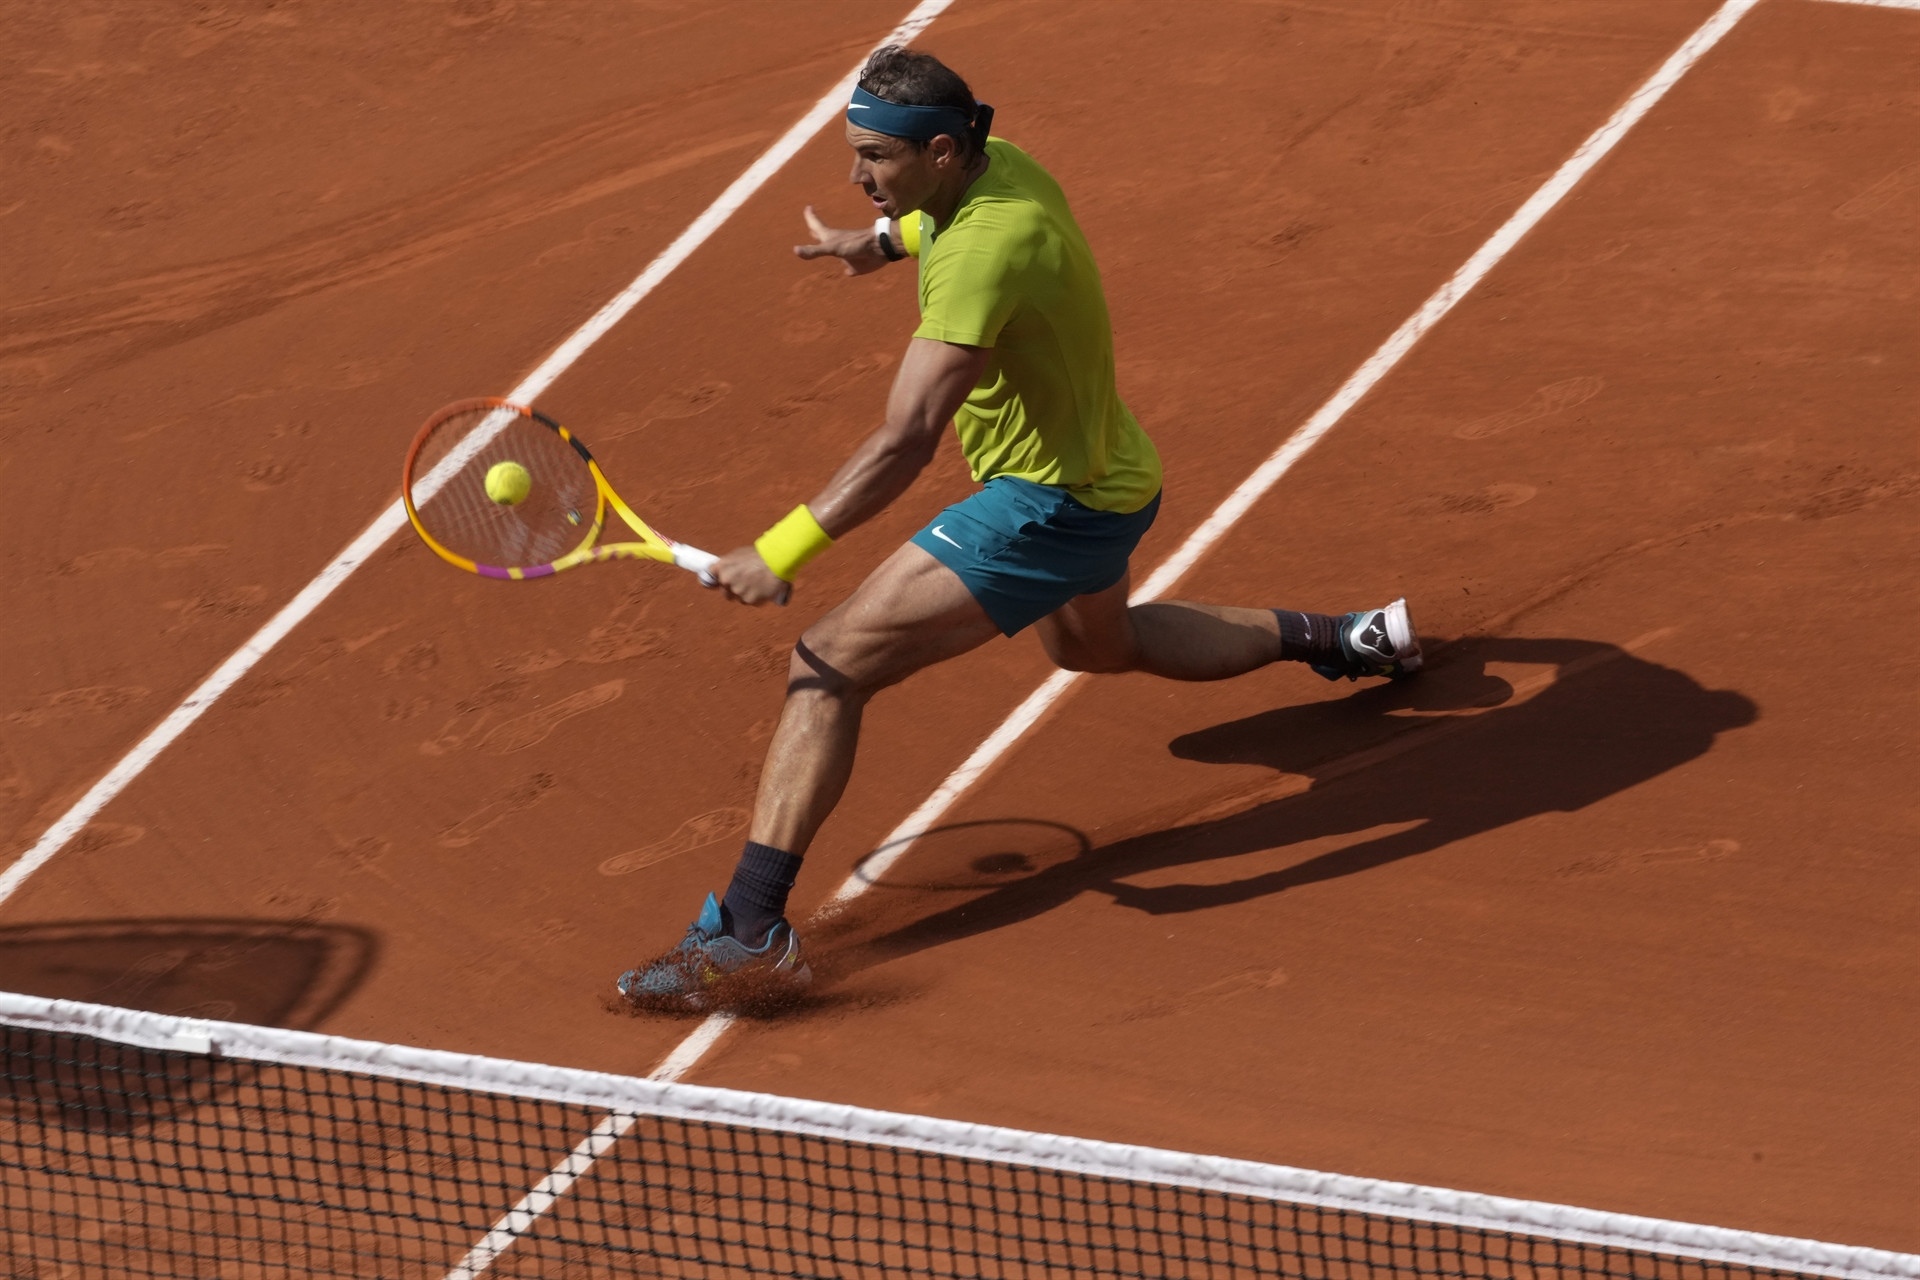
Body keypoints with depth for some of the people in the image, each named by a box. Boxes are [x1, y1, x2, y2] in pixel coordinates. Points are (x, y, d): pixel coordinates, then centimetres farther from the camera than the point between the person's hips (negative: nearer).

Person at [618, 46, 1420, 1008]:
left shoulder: (983, 253, -32)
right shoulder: (999, 166, -4)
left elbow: (906, 440, -41)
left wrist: (782, 552, -45)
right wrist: (878, 241, 13)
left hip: (1050, 506, -10)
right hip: (1103, 475, 10)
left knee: (828, 665, -19)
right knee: (1096, 645, 41)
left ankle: (750, 929, -28)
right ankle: (1330, 640, 50)